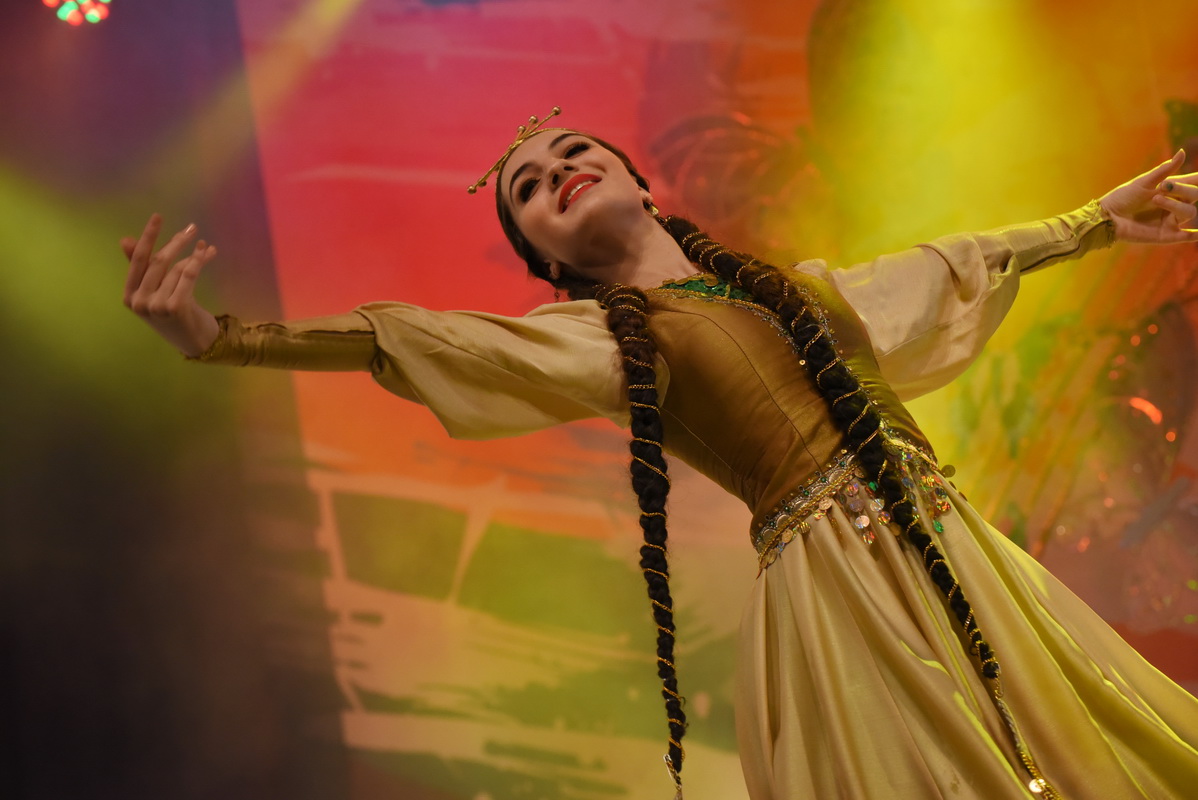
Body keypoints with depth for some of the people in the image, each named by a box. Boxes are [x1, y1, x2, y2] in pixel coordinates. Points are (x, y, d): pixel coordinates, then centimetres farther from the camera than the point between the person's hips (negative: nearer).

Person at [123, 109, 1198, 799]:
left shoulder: (783, 287, 18)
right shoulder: (606, 336, 1)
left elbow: (947, 264, 29)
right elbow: (407, 342, -11)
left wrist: (1100, 219, 37)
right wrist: (213, 336, -21)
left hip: (954, 556, 6)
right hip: (838, 591, -6)